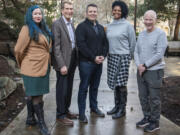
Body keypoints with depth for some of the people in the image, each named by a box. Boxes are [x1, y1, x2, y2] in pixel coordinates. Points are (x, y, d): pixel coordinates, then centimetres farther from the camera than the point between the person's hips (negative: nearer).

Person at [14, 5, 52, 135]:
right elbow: (18, 50, -10)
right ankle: (42, 124, 10)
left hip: (43, 67, 8)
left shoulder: (43, 29, 13)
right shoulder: (27, 29, -11)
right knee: (37, 96, -1)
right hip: (33, 68, -8)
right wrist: (23, 64, 4)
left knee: (32, 95, 17)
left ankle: (30, 118, 30)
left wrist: (47, 63, 15)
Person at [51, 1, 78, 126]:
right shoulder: (57, 24, -11)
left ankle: (66, 110, 30)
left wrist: (76, 60, 10)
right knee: (62, 88, 1)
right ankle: (60, 115, 15)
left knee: (69, 88, 15)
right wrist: (62, 65, -20)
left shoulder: (71, 24, 13)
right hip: (63, 62, -7)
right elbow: (56, 46, -16)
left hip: (72, 61, 7)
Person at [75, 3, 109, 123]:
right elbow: (81, 44, -14)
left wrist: (103, 56, -3)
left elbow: (105, 43, 15)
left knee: (95, 86, 15)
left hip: (99, 62, 6)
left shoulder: (101, 28, 16)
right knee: (84, 87, 0)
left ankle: (94, 107, 30)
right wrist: (93, 57, -16)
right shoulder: (82, 26, -4)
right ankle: (82, 112, 8)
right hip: (86, 62, -6)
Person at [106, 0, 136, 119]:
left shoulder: (127, 25, -5)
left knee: (121, 83, -3)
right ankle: (117, 106, 22)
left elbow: (133, 43, -1)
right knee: (114, 83, 9)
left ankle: (122, 109, 8)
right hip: (111, 57, 6)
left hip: (123, 57, -5)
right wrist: (109, 53, 15)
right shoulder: (109, 26, 12)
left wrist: (130, 57, 5)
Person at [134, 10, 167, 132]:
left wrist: (145, 65, -13)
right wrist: (139, 65, -5)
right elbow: (136, 51, 11)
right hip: (141, 71, 6)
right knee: (143, 96, 14)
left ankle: (155, 122, 18)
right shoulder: (141, 34, 11)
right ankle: (147, 118, 31)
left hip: (154, 71, -6)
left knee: (154, 98, 2)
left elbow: (159, 54, -15)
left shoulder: (160, 34, -8)